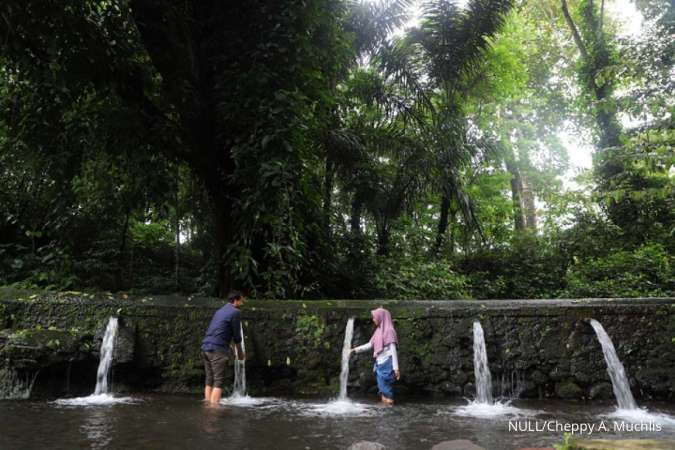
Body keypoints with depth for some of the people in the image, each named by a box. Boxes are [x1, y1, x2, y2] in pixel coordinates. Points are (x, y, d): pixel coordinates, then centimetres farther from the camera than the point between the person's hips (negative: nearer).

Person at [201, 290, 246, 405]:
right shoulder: (235, 312, -4)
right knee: (218, 381, -7)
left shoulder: (220, 311, 21)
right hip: (218, 350, -8)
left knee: (209, 380, 12)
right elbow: (236, 335, -1)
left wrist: (233, 349, 29)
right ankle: (214, 406, -13)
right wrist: (240, 352, 12)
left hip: (206, 347, 8)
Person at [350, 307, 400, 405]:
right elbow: (370, 345, 18)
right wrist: (355, 349, 15)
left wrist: (396, 368, -18)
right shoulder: (378, 331, 12)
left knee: (386, 388, -5)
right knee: (382, 388, 11)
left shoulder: (389, 331, -12)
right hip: (379, 364, 8)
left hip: (387, 364, -8)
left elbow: (393, 350, -15)